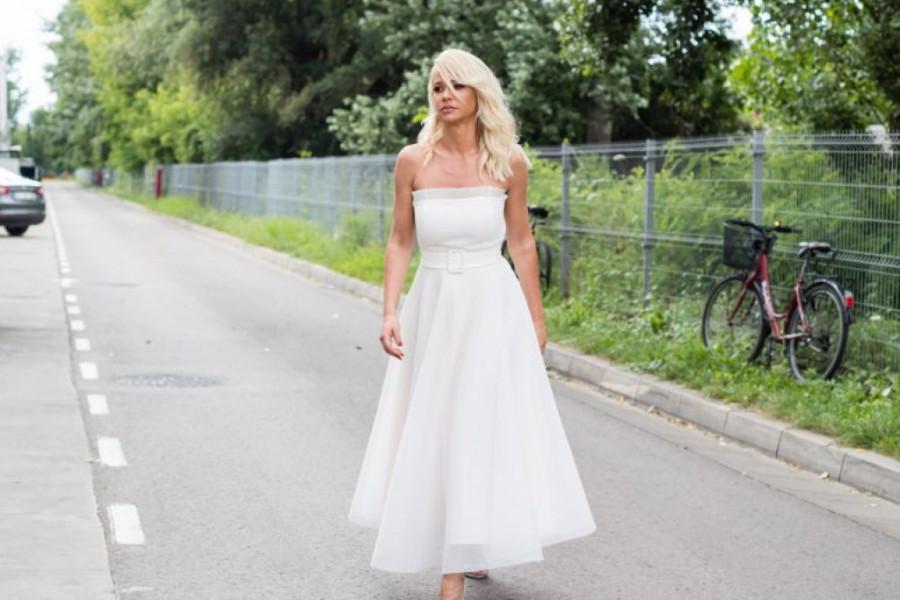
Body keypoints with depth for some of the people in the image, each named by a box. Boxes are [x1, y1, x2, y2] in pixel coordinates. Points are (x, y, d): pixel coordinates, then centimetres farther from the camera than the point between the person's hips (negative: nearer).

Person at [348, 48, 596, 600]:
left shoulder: (509, 161, -3)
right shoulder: (413, 161, -2)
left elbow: (521, 242, 5)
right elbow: (400, 242, 3)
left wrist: (536, 320, 8)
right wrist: (391, 313, -6)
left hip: (492, 306, -1)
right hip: (433, 305, 1)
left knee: (481, 429, -2)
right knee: (433, 432, 6)